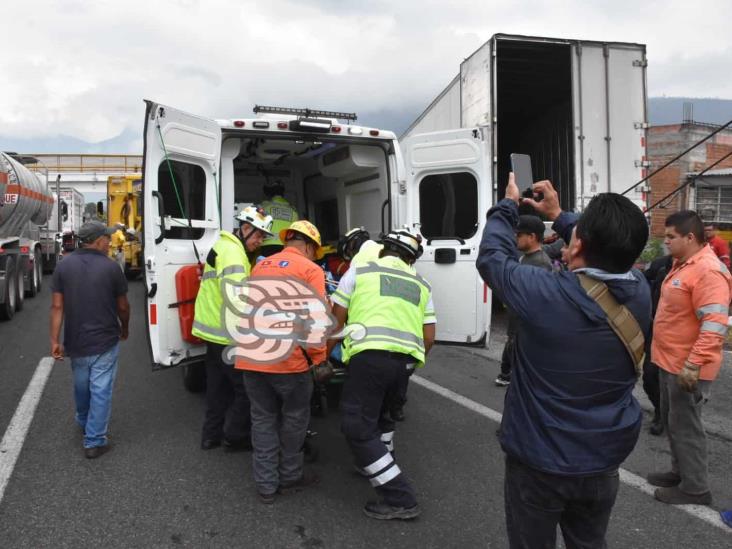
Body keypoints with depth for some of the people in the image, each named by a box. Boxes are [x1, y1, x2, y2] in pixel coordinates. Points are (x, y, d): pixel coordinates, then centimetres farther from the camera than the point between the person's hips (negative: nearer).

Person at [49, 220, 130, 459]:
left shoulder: (63, 265, -3)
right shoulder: (111, 267, -11)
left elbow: (57, 306, -5)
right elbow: (122, 306, -3)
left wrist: (54, 340, -1)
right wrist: (124, 329, 16)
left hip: (75, 341, 4)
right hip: (105, 341, -4)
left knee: (81, 387, 22)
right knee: (101, 390, 4)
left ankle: (84, 424, 45)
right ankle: (94, 441, 7)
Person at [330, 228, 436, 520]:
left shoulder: (359, 271, 12)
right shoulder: (421, 284, 20)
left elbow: (337, 319, 12)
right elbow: (429, 337, 15)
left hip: (370, 354, -5)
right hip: (405, 358, 6)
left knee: (358, 428, 3)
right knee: (378, 413, 30)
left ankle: (400, 499, 3)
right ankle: (380, 466, 44)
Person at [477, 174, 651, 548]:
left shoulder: (543, 293, -28)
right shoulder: (639, 292, -14)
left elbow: (491, 256, -8)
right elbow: (609, 253, 9)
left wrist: (508, 206, 7)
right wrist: (557, 215, 16)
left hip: (539, 462, -3)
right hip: (604, 461, 4)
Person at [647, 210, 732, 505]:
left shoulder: (708, 271, -21)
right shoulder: (683, 265, 11)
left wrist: (693, 364, -29)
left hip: (688, 367, -10)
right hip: (671, 361, 10)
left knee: (684, 426, 2)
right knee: (671, 421, 20)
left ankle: (695, 488, 17)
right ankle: (680, 472, 35)